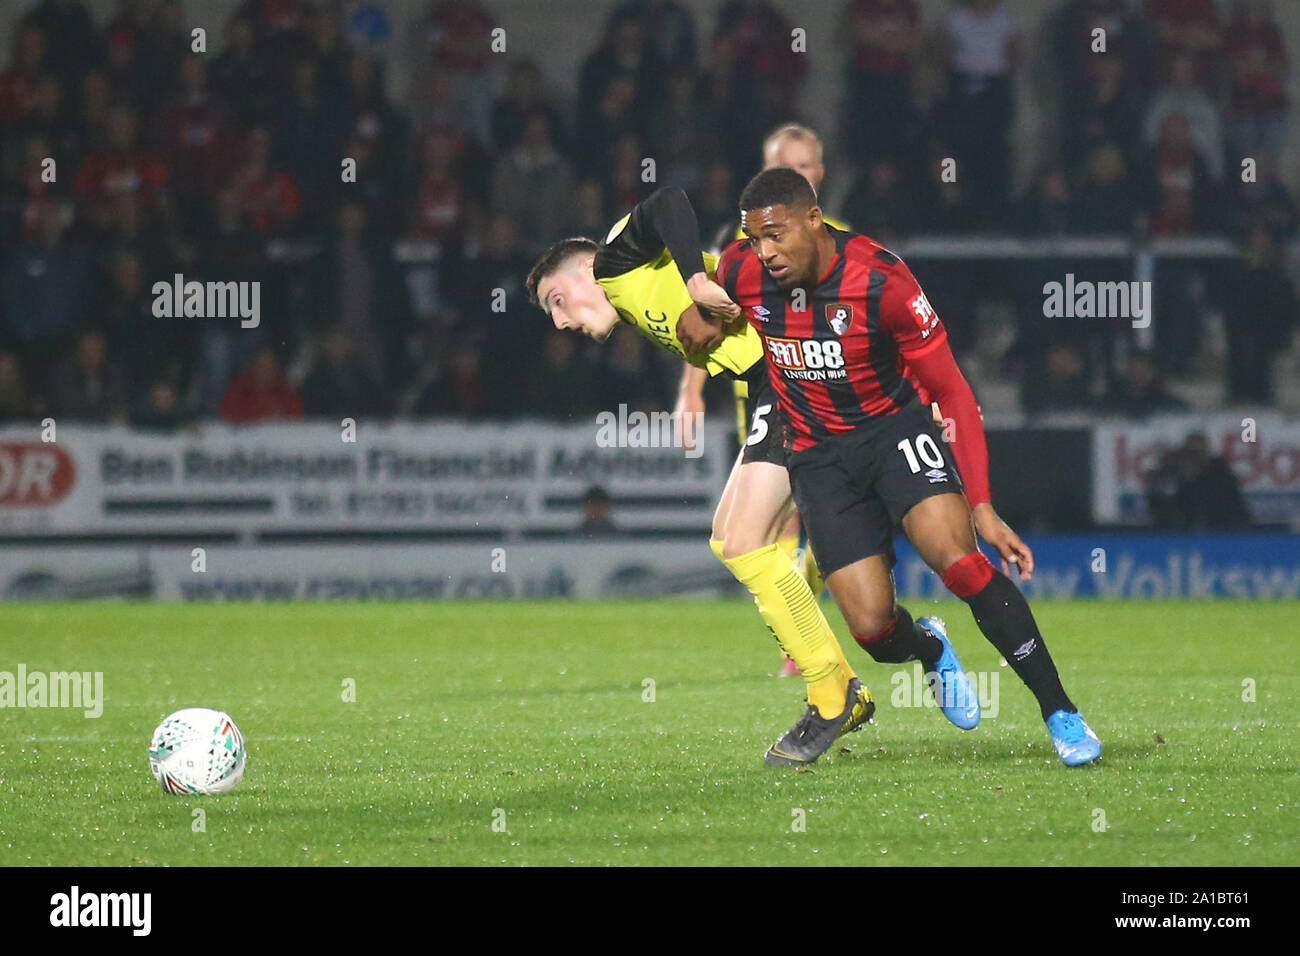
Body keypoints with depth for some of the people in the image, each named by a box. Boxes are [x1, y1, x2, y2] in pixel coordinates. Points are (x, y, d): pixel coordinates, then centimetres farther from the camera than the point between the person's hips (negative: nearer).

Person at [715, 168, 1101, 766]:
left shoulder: (881, 280, -22)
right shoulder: (742, 273, -13)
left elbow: (951, 390, -16)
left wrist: (982, 507, -21)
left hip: (894, 426, -3)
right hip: (819, 456, 3)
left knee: (961, 563, -28)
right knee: (871, 627, -9)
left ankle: (1061, 713, -18)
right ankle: (930, 649, 31)